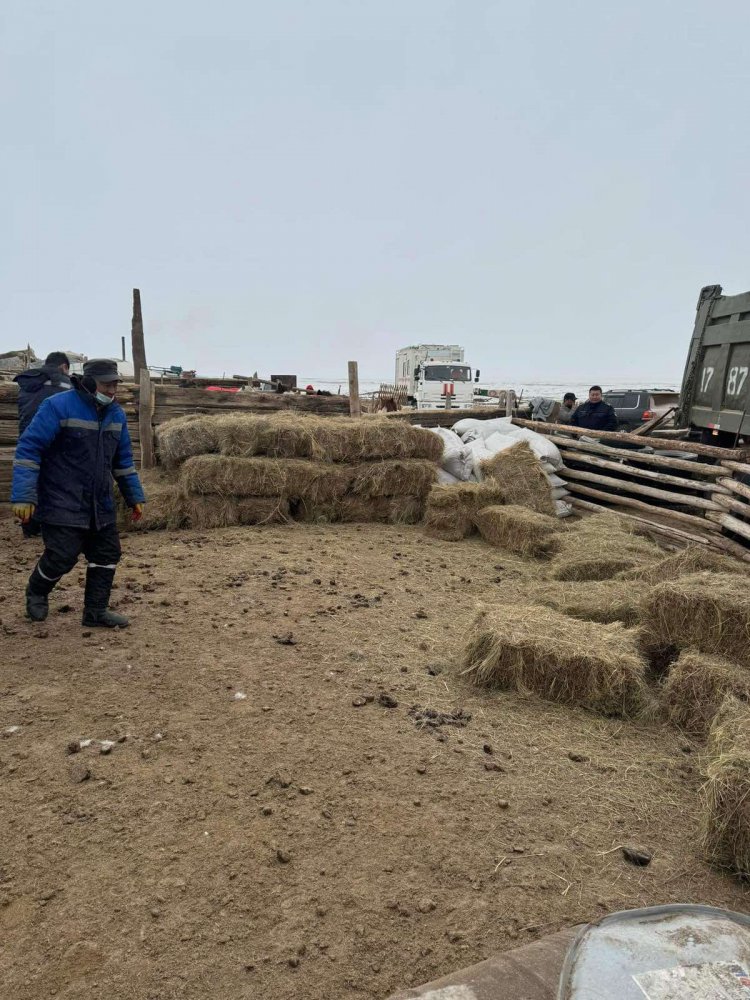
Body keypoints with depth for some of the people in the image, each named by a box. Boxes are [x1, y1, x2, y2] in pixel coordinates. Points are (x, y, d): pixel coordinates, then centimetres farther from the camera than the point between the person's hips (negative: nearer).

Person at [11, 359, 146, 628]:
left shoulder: (116, 414, 7)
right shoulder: (58, 407, -13)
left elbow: (123, 460, 16)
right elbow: (28, 449, -15)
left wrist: (135, 497, 15)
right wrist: (23, 496, -21)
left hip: (100, 505, 7)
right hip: (62, 505, -6)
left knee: (107, 554, 6)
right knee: (62, 557, -6)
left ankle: (96, 611, 20)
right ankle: (36, 593, 27)